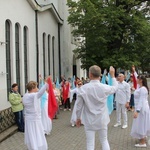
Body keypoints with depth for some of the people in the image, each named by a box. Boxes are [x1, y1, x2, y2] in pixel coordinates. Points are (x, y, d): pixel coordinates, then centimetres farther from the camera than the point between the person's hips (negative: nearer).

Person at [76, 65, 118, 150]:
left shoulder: (83, 88, -14)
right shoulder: (105, 87, -11)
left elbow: (79, 105, -6)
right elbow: (115, 87, 11)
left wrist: (78, 118, 9)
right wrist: (112, 75, 24)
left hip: (89, 120, -1)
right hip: (102, 120, 1)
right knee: (104, 141, 17)